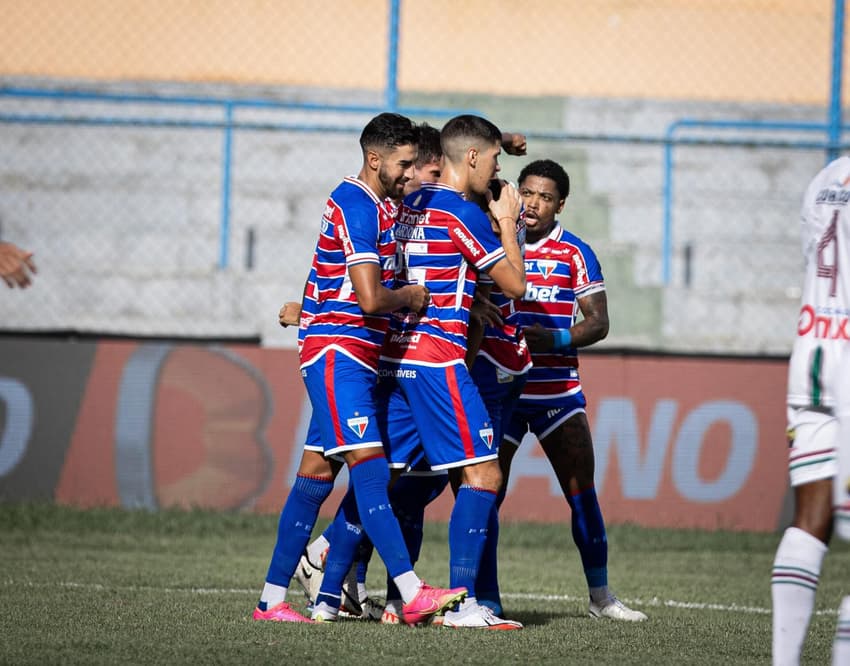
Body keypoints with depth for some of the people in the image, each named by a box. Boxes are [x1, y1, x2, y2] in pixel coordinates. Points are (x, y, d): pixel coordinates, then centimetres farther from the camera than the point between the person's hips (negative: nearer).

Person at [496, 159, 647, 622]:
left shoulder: (574, 254, 2)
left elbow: (597, 322, -1)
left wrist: (555, 339, -18)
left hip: (557, 389, 0)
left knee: (582, 491, -1)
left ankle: (600, 595, 9)